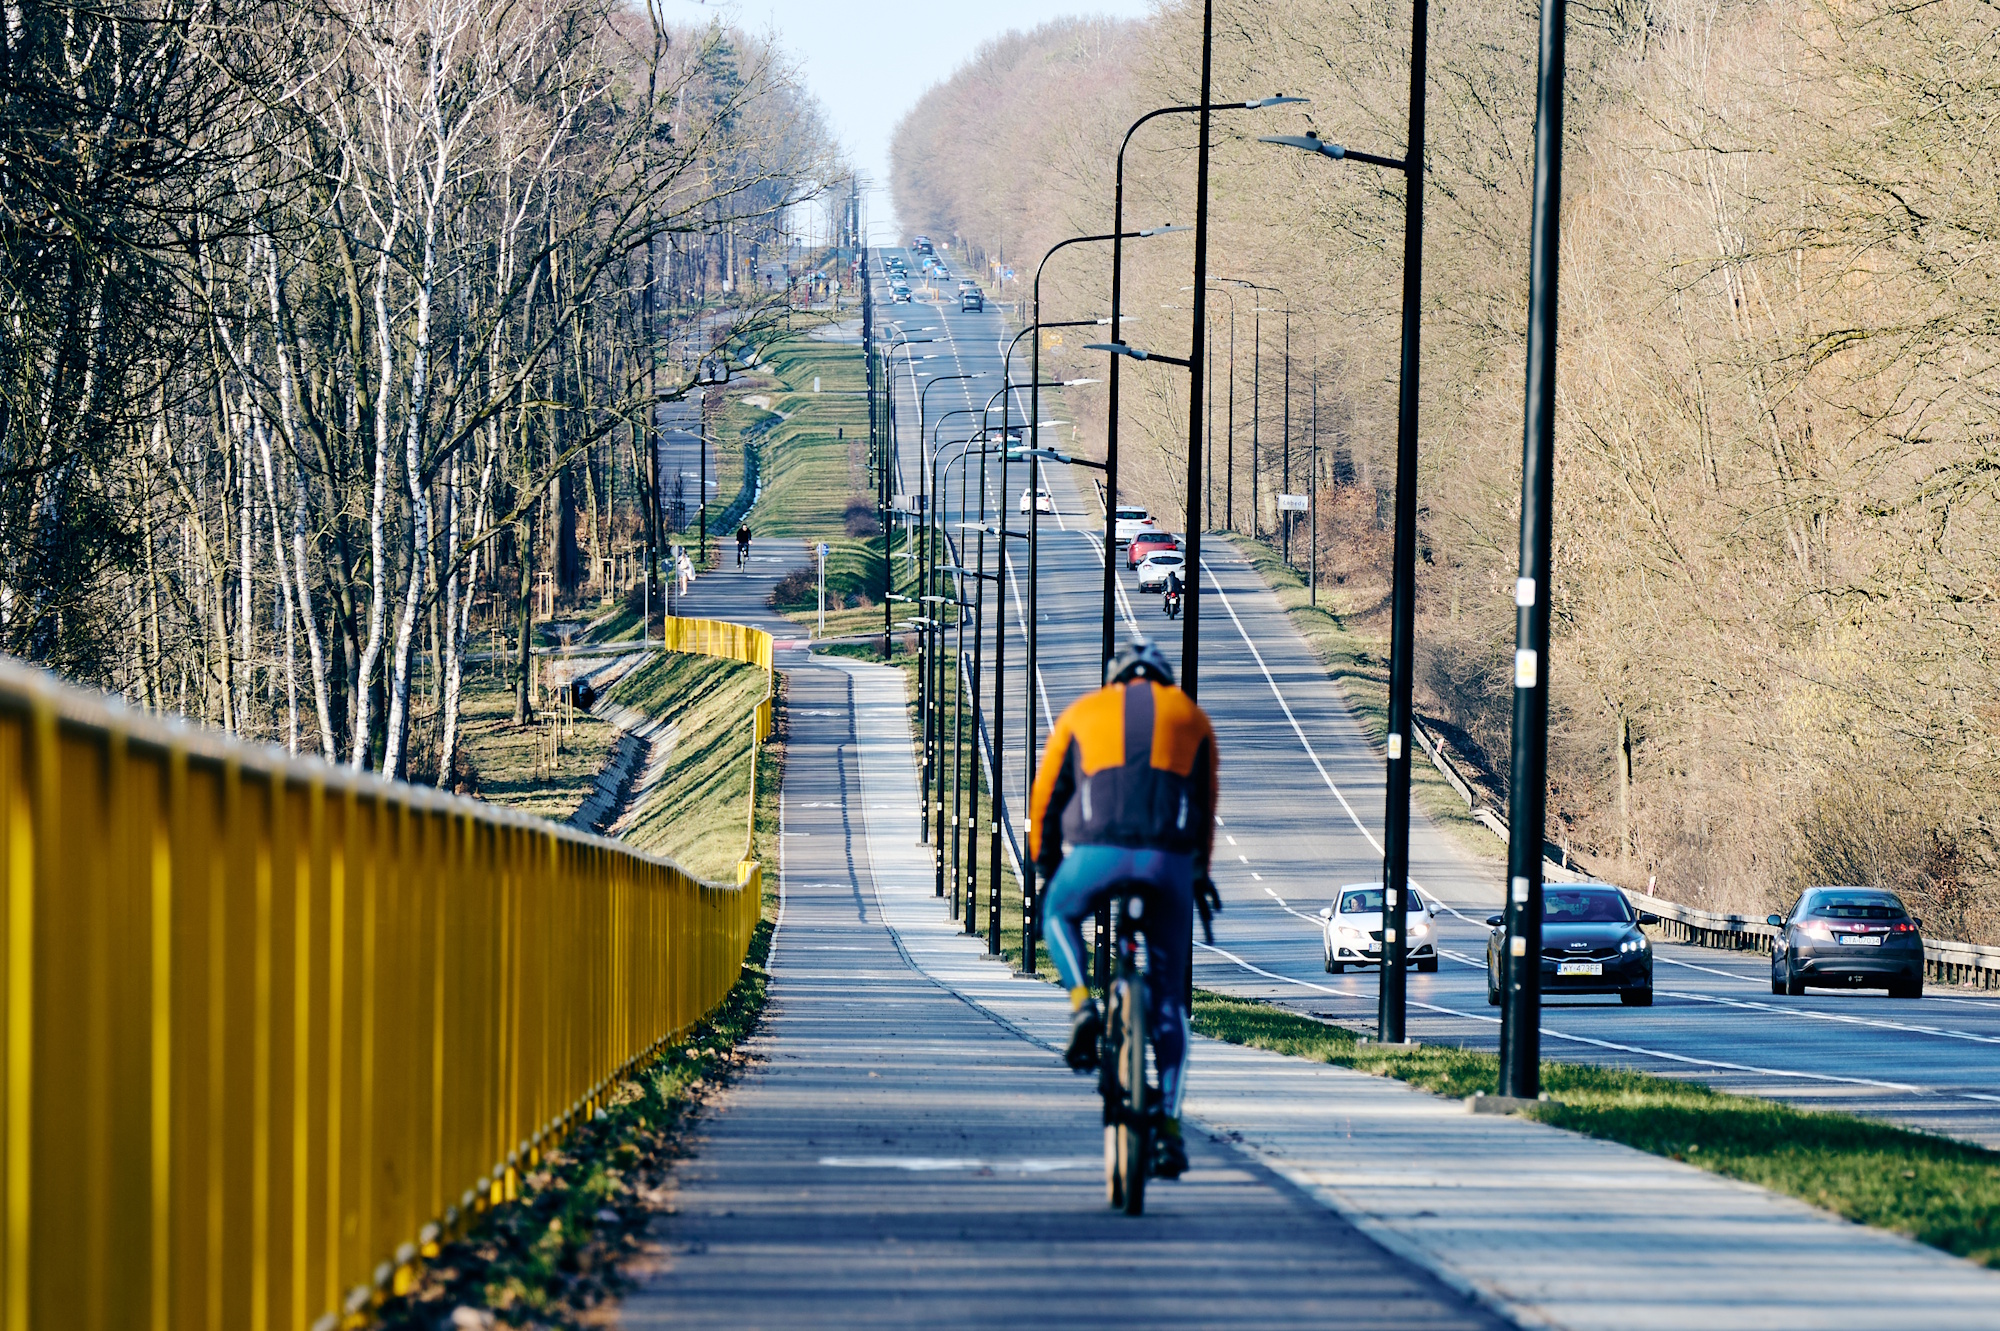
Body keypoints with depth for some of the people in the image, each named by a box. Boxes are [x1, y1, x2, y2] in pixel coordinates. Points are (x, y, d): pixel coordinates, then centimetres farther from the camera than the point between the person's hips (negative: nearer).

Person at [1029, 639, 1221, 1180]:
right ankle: (1169, 1127, 7)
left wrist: (1047, 867, 36)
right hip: (1170, 862, 1)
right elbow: (1205, 807, 34)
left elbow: (1044, 802, 23)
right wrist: (1200, 871, 48)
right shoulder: (1191, 716, 24)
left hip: (1097, 853, -1)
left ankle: (1082, 1003, 7)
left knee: (1059, 916, 33)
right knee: (1168, 999, 13)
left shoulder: (1082, 712, 22)